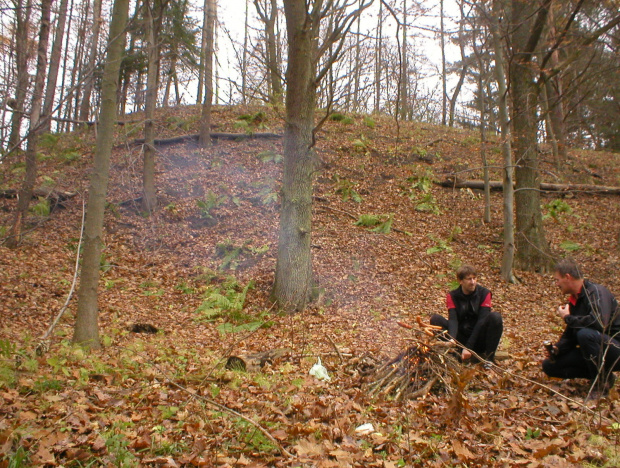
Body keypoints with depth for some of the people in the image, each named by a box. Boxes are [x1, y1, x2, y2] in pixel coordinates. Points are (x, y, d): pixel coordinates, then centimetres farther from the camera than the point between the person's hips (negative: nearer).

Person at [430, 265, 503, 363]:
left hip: (479, 340, 0)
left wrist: (469, 347, -27)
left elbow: (481, 321, -16)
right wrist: (452, 341, -40)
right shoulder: (452, 296, -3)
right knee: (436, 319, -20)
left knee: (495, 317, -27)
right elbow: (453, 320, -18)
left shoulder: (484, 293, -6)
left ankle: (489, 357, -18)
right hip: (461, 339, 1)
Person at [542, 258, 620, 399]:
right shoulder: (574, 300, 7)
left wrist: (568, 317, -23)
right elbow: (570, 334, 12)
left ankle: (602, 382, -16)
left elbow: (599, 322, -38)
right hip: (595, 354, 8)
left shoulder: (596, 292, -19)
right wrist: (556, 349, -7)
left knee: (585, 334, -38)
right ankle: (601, 374, 3)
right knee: (549, 365, 0)